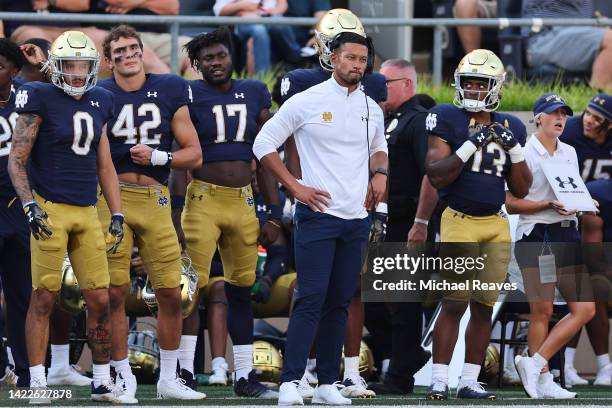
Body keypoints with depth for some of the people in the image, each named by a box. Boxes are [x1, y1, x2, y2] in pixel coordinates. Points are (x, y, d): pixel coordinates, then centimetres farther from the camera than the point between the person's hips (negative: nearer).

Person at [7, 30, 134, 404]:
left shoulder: (98, 104, 13)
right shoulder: (41, 101, -5)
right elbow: (17, 160, -5)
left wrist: (117, 214, 13)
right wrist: (30, 205, -16)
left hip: (87, 212, 5)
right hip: (51, 209, -5)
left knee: (100, 299, 3)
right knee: (44, 298, -5)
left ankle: (102, 383, 12)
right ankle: (37, 383, 0)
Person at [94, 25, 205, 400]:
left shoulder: (169, 91, 7)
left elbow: (194, 155, 7)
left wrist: (157, 157, -8)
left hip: (155, 200, 2)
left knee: (171, 294, 1)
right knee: (116, 292, -2)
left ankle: (168, 379, 15)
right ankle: (123, 377, 10)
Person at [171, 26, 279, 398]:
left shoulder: (254, 95, 9)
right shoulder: (190, 96, -4)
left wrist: (274, 213, 7)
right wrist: (177, 212, -13)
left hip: (243, 201, 5)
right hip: (203, 198, -5)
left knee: (242, 290, 9)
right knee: (193, 287, -8)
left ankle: (245, 375, 14)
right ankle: (185, 373, -5)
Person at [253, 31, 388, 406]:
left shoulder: (371, 109, 10)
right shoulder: (307, 102, -6)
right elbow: (265, 144, -2)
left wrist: (380, 173, 7)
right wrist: (295, 187, -8)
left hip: (357, 219, 6)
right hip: (319, 213, -5)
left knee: (340, 302, 8)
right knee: (311, 299, -12)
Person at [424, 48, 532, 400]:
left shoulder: (510, 128, 11)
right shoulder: (448, 119, -2)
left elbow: (522, 189, 12)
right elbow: (437, 175, -11)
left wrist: (514, 148, -2)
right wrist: (471, 144, -18)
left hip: (497, 225, 5)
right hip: (460, 221, -5)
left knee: (484, 306, 4)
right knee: (454, 303, -11)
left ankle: (470, 381, 9)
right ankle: (439, 380, -7)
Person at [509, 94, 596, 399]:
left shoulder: (569, 153, 15)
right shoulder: (524, 153, -5)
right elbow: (511, 203, -9)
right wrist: (549, 206, -19)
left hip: (567, 234, 7)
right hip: (536, 236, -7)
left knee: (585, 309, -1)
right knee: (542, 311, -4)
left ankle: (534, 363, 2)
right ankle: (543, 380, 3)